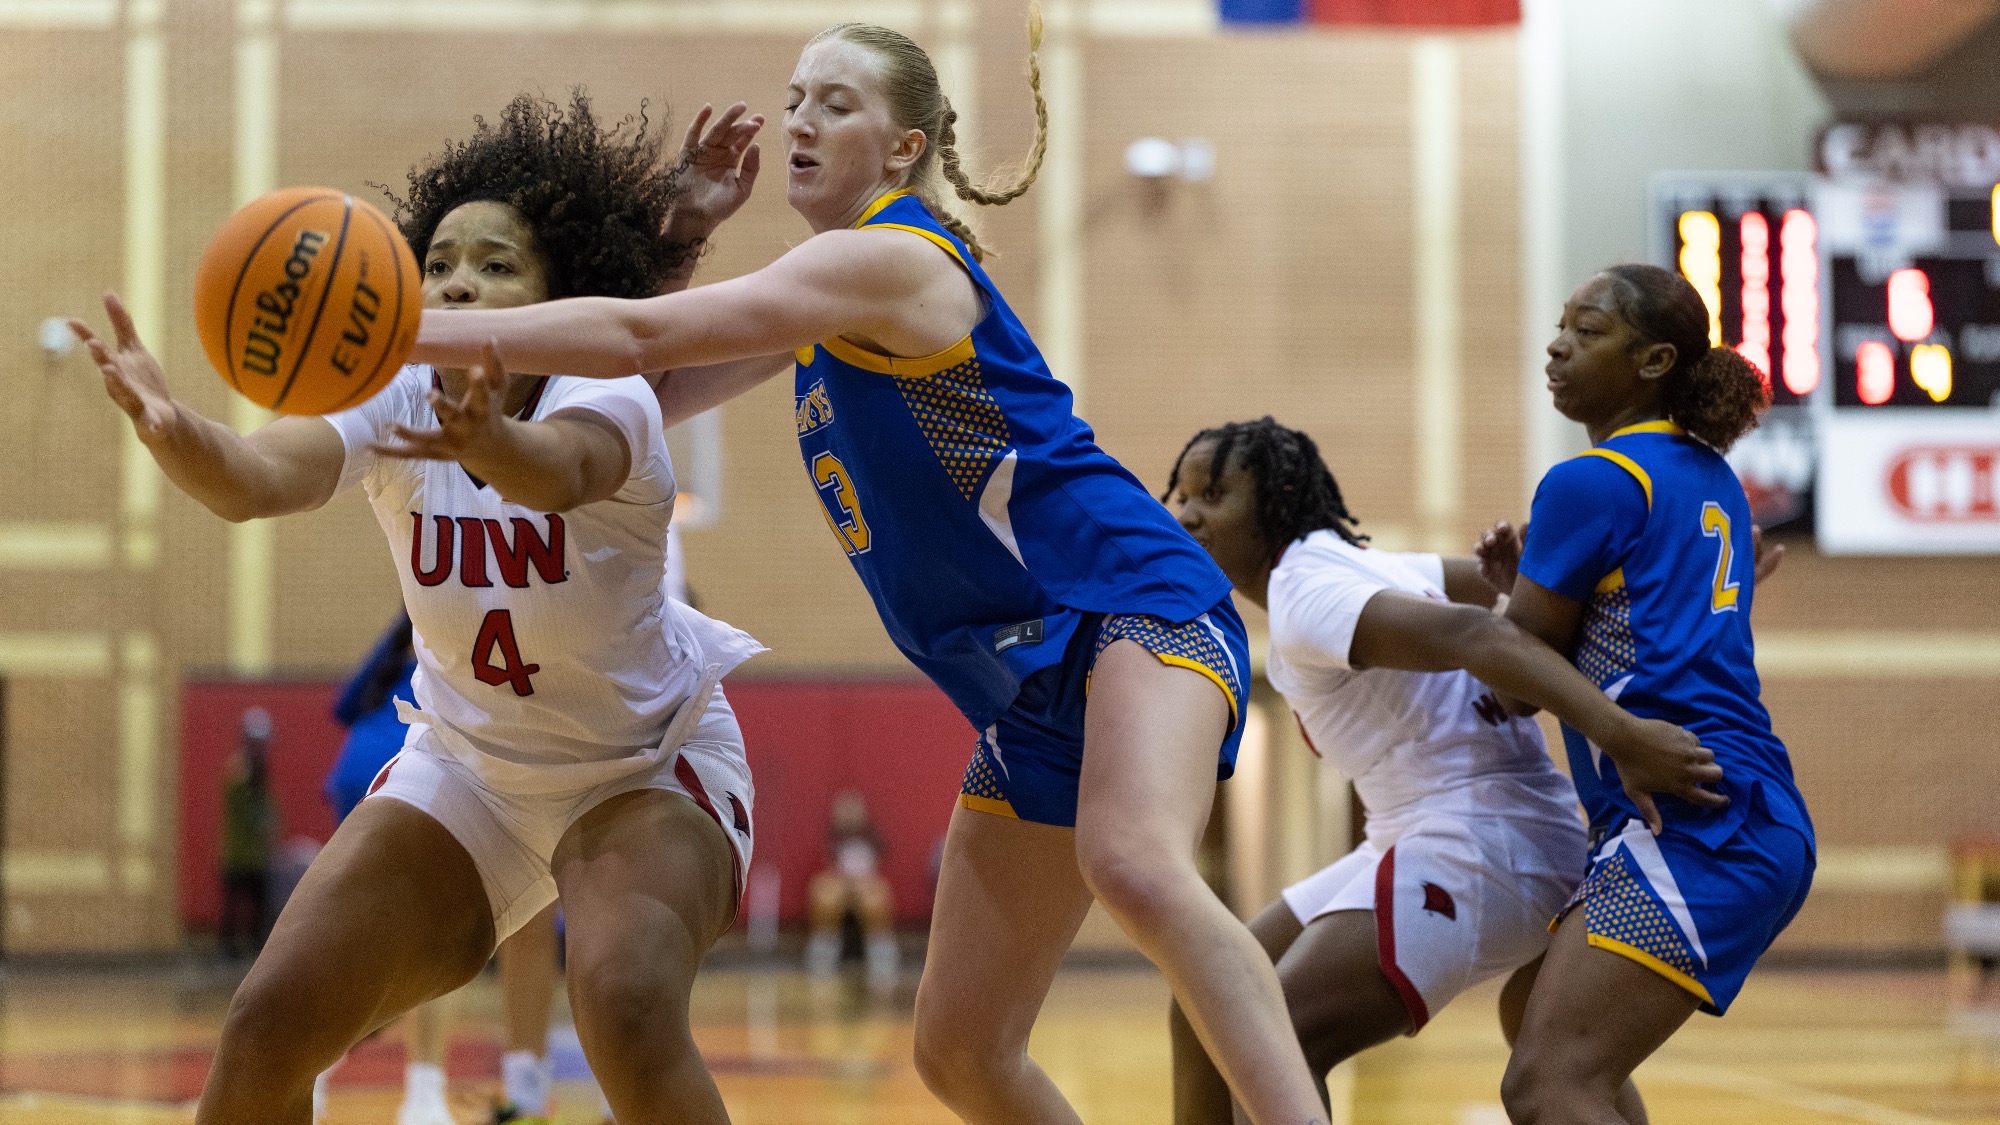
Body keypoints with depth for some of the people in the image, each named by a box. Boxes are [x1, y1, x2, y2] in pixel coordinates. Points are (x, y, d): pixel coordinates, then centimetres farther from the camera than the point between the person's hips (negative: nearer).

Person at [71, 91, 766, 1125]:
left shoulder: (608, 403, -24)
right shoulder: (394, 402, -15)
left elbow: (560, 467, -50)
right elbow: (258, 478, -37)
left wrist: (490, 443, -73)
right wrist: (172, 431, -60)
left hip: (647, 768, -4)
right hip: (468, 766, 4)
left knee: (627, 1011, -32)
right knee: (268, 1027, -9)